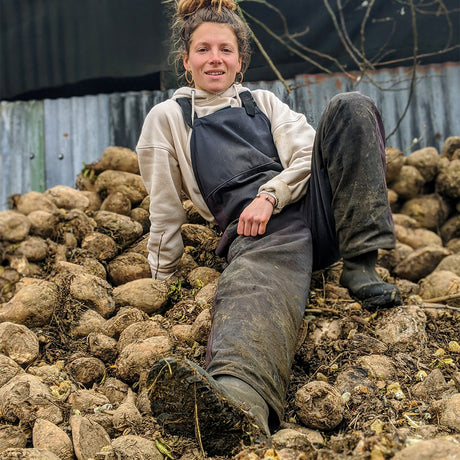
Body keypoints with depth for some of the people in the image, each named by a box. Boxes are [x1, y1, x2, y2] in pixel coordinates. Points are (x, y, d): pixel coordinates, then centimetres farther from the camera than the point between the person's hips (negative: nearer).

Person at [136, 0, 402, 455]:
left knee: (350, 107, -18)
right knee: (253, 284, -40)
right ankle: (237, 399, -74)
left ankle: (361, 267, -25)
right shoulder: (167, 118, 21)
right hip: (258, 231, -3)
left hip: (312, 206, 4)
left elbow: (308, 152, 12)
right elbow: (165, 211, 17)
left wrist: (270, 195, -7)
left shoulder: (264, 102, 29)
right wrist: (162, 281, 13)